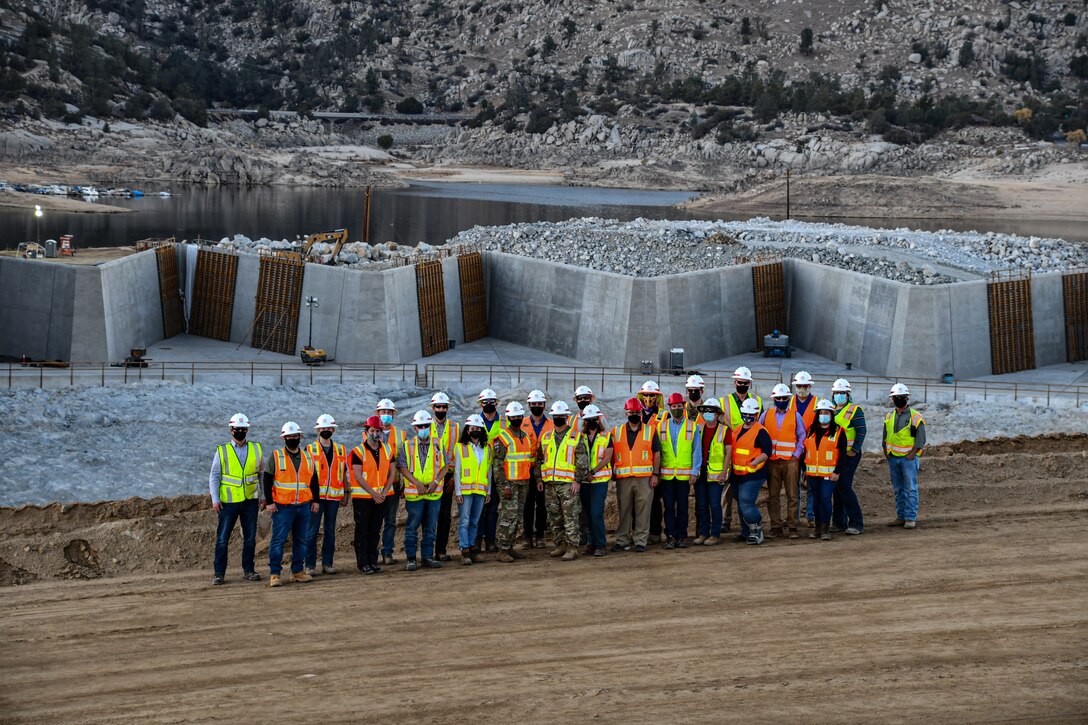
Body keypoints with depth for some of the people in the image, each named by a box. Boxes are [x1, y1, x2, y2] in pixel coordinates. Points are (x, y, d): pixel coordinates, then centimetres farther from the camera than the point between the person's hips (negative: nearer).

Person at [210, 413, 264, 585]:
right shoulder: (222, 451, 1)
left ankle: (248, 570, 17)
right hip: (228, 501, -2)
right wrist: (215, 499, -6)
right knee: (222, 538, -2)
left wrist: (263, 495, 7)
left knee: (250, 538, 7)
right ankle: (219, 573, 2)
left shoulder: (256, 449, 7)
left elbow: (263, 474, 14)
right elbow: (214, 476, 1)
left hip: (250, 501, 2)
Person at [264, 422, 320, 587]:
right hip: (282, 506, -4)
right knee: (278, 540, -6)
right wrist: (269, 502, -7)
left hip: (304, 506, 4)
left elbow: (314, 479, 19)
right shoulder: (276, 457, -1)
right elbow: (267, 480, -1)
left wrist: (315, 500, 13)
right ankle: (274, 573, -2)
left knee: (301, 540, 8)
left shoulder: (308, 457, 12)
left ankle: (297, 571, 17)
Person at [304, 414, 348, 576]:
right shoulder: (310, 450, 2)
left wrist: (345, 493, 12)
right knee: (312, 531, -5)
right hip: (315, 496, -3)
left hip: (334, 496, 3)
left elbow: (344, 473, 17)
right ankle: (310, 565, -2)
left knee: (330, 531, 7)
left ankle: (327, 563, 13)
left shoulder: (340, 450, 12)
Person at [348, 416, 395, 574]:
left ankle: (373, 561, 16)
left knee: (375, 531, 10)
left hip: (382, 497, 4)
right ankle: (363, 563, 3)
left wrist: (384, 492, -7)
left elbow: (392, 472, 6)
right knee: (362, 531, 0)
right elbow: (358, 476, -13)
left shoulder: (387, 449, 7)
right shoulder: (358, 451, -8)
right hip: (362, 496, -4)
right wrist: (373, 494, -16)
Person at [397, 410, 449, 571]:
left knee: (430, 527, 7)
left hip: (434, 493, 2)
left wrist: (436, 481, -9)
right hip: (414, 494, -2)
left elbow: (444, 466, 7)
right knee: (412, 527, -1)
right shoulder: (408, 446, 2)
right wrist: (417, 483, -13)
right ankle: (411, 559, 4)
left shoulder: (437, 445, 8)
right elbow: (402, 467, -2)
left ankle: (427, 557, 14)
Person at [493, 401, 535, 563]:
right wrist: (504, 485, -19)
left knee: (517, 517, 10)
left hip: (523, 483, 7)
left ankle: (510, 547, 16)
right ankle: (503, 551, -9)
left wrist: (535, 478, 17)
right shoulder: (502, 438, -9)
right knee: (509, 516, -11)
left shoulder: (526, 437, 15)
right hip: (509, 483, -7)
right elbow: (497, 464, -13)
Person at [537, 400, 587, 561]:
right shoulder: (545, 437, 14)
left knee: (570, 516, -8)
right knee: (554, 517, 9)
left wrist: (578, 481, -11)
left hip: (568, 483, -6)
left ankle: (572, 548, -7)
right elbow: (540, 459, 22)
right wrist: (539, 478, 14)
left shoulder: (575, 437, -1)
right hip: (549, 484, 6)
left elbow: (582, 461, -5)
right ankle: (561, 545, 19)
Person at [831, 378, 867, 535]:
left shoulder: (855, 410, -6)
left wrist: (855, 450, -17)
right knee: (836, 488, 10)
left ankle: (856, 523, -10)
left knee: (844, 487, -14)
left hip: (849, 455, -7)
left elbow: (861, 431, -12)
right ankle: (839, 522, 18)